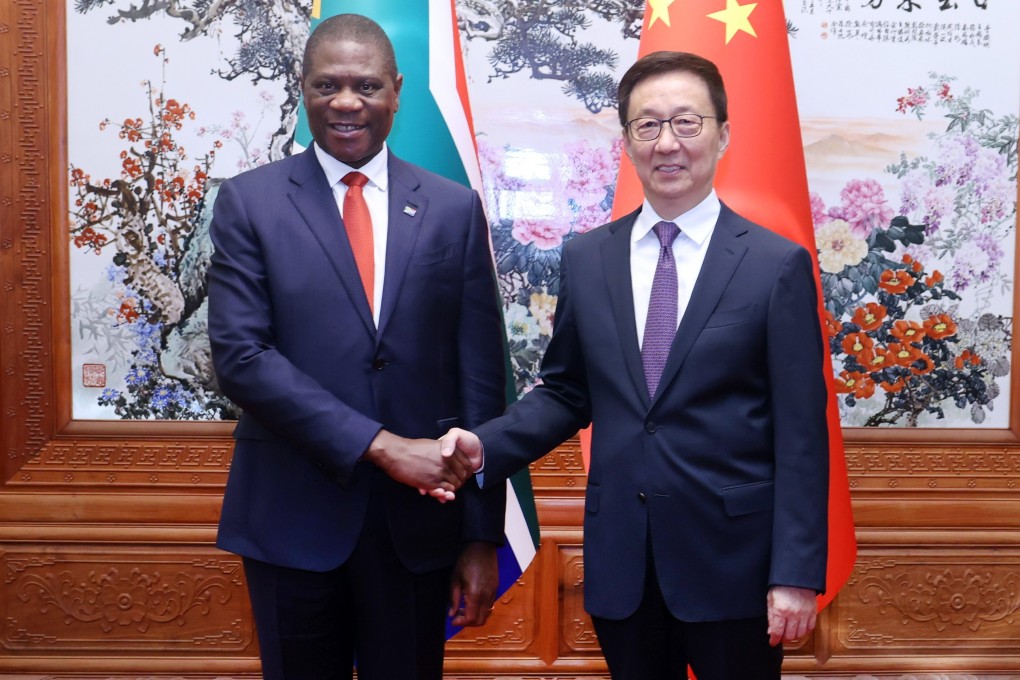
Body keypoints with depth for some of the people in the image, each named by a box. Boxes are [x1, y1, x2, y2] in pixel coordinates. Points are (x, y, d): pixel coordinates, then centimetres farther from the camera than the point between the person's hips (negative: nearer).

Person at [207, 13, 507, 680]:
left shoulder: (454, 208, 2)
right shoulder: (249, 201, -1)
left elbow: (481, 378, 1)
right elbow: (240, 355, -11)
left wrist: (483, 534, -1)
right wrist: (380, 445, -18)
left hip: (419, 520, 1)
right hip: (293, 520, 0)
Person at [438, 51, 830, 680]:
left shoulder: (778, 264, -7)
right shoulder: (585, 258, 3)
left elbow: (801, 435, -7)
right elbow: (566, 391, 9)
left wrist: (796, 575, -10)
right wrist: (487, 446, -8)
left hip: (731, 561, -2)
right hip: (619, 561, 3)